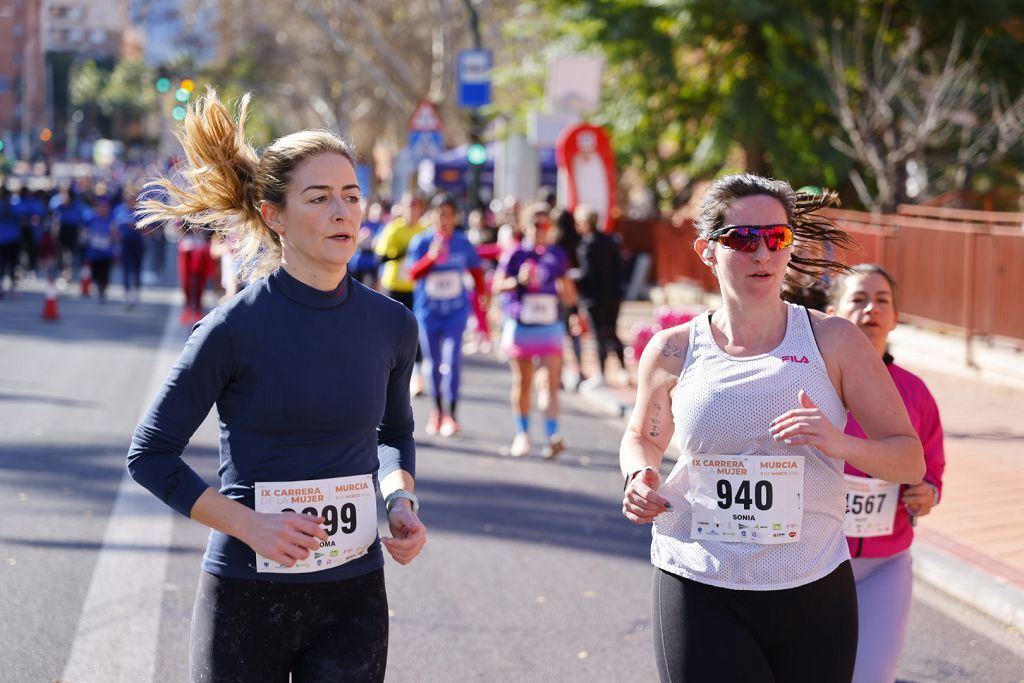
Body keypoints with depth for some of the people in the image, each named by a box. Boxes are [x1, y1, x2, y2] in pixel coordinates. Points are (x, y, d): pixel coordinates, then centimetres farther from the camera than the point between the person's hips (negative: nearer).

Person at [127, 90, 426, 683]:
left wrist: (401, 500, -1)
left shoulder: (390, 325, 0)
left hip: (354, 595, 3)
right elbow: (151, 454, -6)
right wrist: (250, 525, -17)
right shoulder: (235, 329, -12)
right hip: (246, 595, -3)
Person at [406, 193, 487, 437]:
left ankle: (450, 414, -9)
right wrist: (431, 257, -29)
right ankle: (437, 409, 28)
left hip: (456, 310, 0)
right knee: (433, 362, 10)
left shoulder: (463, 244, -1)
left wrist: (482, 293, 8)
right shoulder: (421, 241, -6)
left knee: (452, 359, -13)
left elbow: (476, 270, 14)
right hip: (427, 311, 1)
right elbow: (413, 273, -16)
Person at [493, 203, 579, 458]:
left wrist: (565, 290, -10)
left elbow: (570, 298, 13)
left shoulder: (557, 255, 6)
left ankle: (553, 435, -13)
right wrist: (518, 280, -23)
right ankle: (522, 434, 20)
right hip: (520, 326, -1)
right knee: (522, 382, 9)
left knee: (551, 383, -9)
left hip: (550, 325, 1)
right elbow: (497, 285, -6)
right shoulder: (516, 254, -3)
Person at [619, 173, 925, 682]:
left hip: (813, 595, 1)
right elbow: (642, 437, 21)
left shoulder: (834, 342, -1)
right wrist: (639, 476, -2)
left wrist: (841, 444, -20)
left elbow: (911, 461, 0)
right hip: (698, 595, 0)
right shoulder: (673, 352, 1)